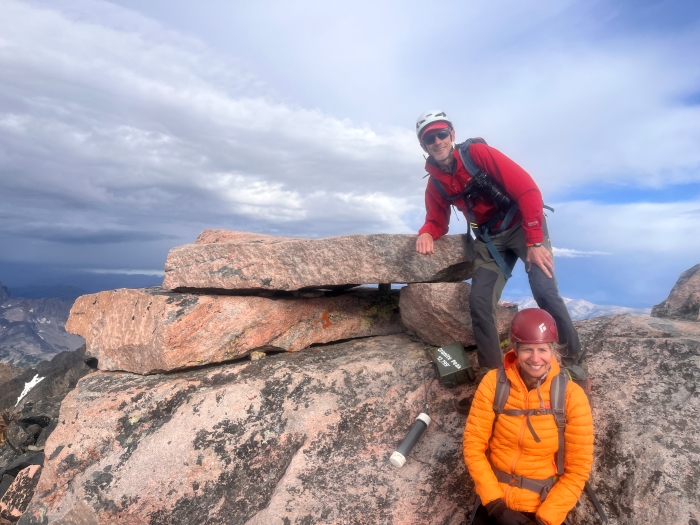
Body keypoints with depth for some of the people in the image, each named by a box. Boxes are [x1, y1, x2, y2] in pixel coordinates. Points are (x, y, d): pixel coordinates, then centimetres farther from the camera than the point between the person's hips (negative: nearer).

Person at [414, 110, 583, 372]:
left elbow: (527, 190, -19)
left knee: (544, 290, -20)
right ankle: (492, 371, 6)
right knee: (479, 301, -9)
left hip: (522, 225, -4)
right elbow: (437, 221, 10)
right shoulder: (435, 184, 1)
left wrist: (535, 242, -22)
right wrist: (426, 233, -17)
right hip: (490, 238, 5)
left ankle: (574, 357, 2)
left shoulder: (477, 152, -15)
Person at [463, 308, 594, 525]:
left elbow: (578, 468, -10)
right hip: (494, 501, 1)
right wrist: (495, 503, -15)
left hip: (544, 507, 0)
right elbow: (473, 445, -10)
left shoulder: (571, 396, -15)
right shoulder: (493, 383, -14)